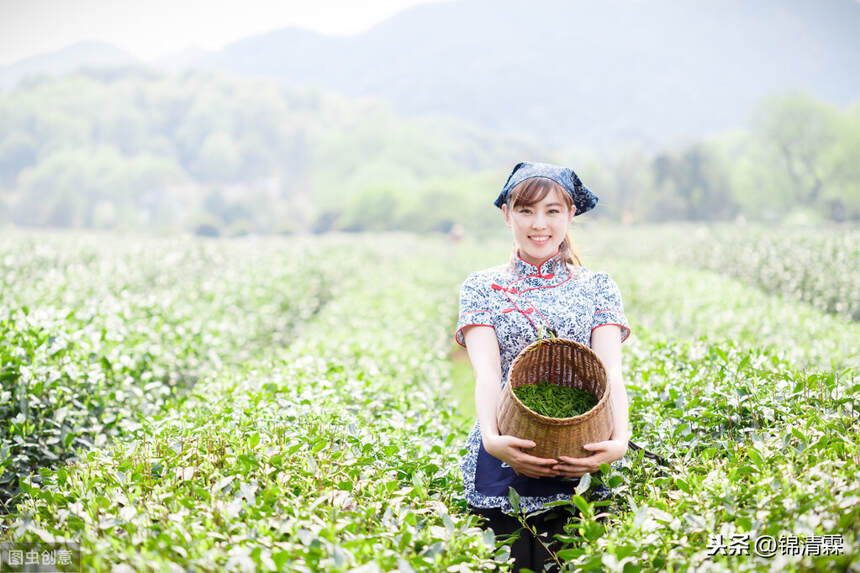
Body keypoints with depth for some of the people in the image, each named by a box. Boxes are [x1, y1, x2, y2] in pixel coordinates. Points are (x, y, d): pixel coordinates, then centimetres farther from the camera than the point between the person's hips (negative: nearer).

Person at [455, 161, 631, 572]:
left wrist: (620, 438, -26)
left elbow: (610, 370, -6)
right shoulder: (482, 287, 5)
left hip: (580, 462, 1)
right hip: (503, 461, 0)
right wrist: (491, 438, -29)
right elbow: (486, 372, -9)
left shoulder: (597, 287, 7)